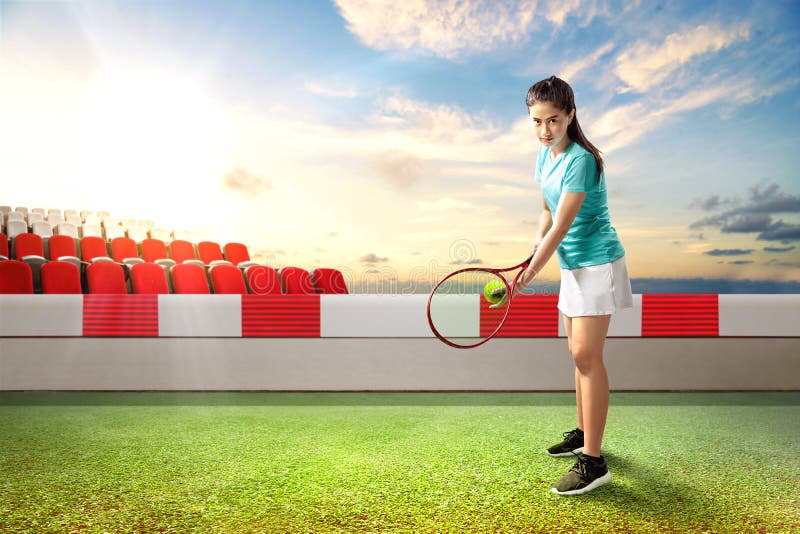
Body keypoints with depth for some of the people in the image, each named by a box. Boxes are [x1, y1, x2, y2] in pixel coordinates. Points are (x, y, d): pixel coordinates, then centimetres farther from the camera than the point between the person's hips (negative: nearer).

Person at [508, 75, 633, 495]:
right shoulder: (545, 154, 6)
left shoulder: (580, 160, -22)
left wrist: (527, 275, -17)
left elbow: (560, 228, -22)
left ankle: (593, 462, -6)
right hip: (573, 264, 9)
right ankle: (583, 433, 29)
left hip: (597, 263, -9)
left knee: (587, 354, -11)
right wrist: (538, 240, -1)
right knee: (579, 353, 15)